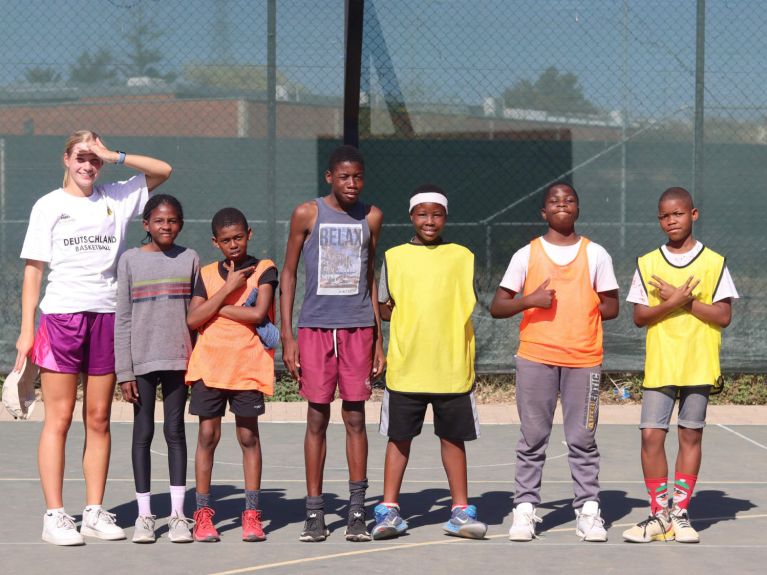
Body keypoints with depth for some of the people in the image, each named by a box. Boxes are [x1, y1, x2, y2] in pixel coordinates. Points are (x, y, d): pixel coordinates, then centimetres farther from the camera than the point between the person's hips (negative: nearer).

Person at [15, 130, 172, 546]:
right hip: (60, 314, -3)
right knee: (59, 418, -5)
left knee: (98, 419, 5)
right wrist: (26, 331, -5)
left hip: (106, 316, 3)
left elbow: (162, 170, 10)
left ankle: (95, 512, 10)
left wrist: (114, 156, -1)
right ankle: (54, 516, -4)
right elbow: (33, 270, 2)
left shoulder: (116, 199, 12)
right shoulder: (49, 205, 4)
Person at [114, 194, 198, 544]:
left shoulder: (189, 259, 6)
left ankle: (177, 514, 8)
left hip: (178, 359, 1)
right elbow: (123, 319, 1)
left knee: (175, 431, 4)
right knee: (143, 432, 4)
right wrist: (124, 371, -4)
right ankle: (144, 514, 10)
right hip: (142, 360, -1)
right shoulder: (131, 260, 2)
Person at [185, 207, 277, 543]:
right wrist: (227, 289, -8)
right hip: (209, 364, 2)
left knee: (248, 436, 3)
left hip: (248, 365, -2)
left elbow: (258, 313, -13)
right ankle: (202, 513, 6)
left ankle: (251, 514, 7)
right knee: (207, 435, 1)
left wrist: (218, 308, -5)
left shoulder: (263, 270, 2)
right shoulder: (207, 274, 10)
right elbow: (193, 319, -2)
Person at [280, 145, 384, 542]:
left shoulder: (371, 217, 8)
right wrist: (287, 336, -2)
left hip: (358, 329, 2)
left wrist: (378, 339, 13)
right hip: (315, 327, -2)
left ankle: (357, 511, 5)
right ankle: (314, 513, 6)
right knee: (317, 419, 1)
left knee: (355, 417, 2)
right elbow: (289, 274, 4)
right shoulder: (307, 215, 0)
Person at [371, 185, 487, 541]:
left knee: (453, 438, 6)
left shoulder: (462, 257, 7)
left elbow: (472, 308, 10)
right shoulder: (394, 257, 7)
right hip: (405, 367, 0)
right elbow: (384, 308, 11)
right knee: (399, 437, 5)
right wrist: (387, 311, -9)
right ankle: (389, 510, 12)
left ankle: (460, 512, 14)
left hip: (453, 368, 0)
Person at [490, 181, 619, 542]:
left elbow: (611, 307, 10)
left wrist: (579, 314, -2)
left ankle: (588, 510, 9)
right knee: (532, 440, 3)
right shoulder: (526, 255, 5)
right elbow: (497, 307, 3)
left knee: (583, 441, 3)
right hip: (535, 357, 0)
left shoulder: (595, 254, 7)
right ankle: (525, 508, 9)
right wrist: (530, 301, -13)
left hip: (584, 359, 0)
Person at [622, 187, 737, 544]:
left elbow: (724, 316, -5)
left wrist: (685, 300, -13)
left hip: (699, 366, -1)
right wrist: (672, 303, -15)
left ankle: (680, 513, 12)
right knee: (651, 435, -6)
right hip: (659, 365, 1)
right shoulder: (647, 264, 5)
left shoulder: (714, 263, 1)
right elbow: (639, 316, 1)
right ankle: (659, 514, 5)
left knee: (691, 436, 4)